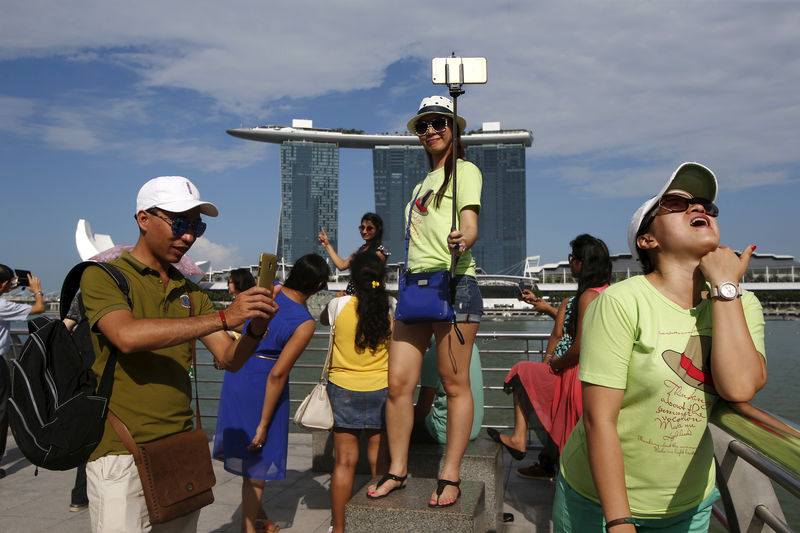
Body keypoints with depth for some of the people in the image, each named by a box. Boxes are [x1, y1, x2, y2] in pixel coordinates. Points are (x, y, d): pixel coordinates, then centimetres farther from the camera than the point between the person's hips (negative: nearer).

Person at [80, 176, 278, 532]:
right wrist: (223, 318, -25)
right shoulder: (102, 276, -4)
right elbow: (128, 336, -24)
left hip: (181, 450, 5)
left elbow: (230, 359, 6)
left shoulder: (190, 292, 12)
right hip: (123, 457, -5)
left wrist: (256, 328, -16)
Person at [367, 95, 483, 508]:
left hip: (453, 285, -7)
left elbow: (470, 227, -11)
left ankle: (450, 475, 9)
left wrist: (461, 241, -34)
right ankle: (397, 470, 13)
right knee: (398, 382, 1)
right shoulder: (423, 184, 25)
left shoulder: (464, 170, 3)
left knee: (455, 384, -2)